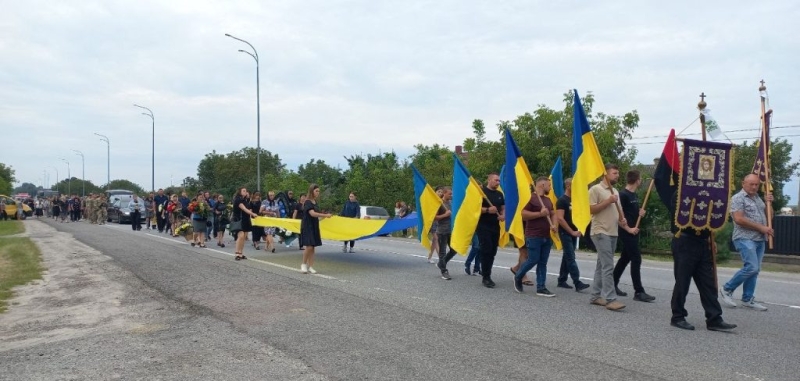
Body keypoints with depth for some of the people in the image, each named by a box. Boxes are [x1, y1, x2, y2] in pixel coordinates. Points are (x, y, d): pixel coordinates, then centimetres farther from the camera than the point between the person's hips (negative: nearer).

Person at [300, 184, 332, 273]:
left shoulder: (316, 202, 11)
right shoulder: (307, 202, -13)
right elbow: (312, 213, -26)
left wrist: (324, 216, 0)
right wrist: (325, 215, -27)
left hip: (314, 227, 8)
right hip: (307, 227, -8)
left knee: (312, 247, 7)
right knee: (309, 247, -13)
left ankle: (310, 267, 11)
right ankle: (304, 264, 6)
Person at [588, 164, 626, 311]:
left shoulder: (615, 191, 18)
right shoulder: (596, 189, -7)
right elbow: (590, 210, -14)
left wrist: (621, 219, 4)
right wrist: (608, 201, -17)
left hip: (613, 233, 9)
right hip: (601, 233, -9)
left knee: (602, 265, 11)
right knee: (608, 266, -13)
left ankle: (596, 296, 16)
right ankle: (610, 299, -13)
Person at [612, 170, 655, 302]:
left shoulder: (634, 195, 13)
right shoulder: (623, 195, -14)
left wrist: (640, 213, 4)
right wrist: (628, 229, -20)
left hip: (634, 232, 9)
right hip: (627, 233, -9)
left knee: (625, 259, 13)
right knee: (636, 260, -9)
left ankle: (613, 285, 22)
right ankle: (639, 292, -6)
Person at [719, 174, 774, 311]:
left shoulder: (758, 198, 18)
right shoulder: (738, 198, -7)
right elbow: (739, 219, -18)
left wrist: (768, 203, 5)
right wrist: (761, 227, -15)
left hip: (760, 239, 8)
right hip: (745, 238, -8)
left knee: (755, 270, 5)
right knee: (751, 267, -17)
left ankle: (747, 299, 11)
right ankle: (727, 289, -1)